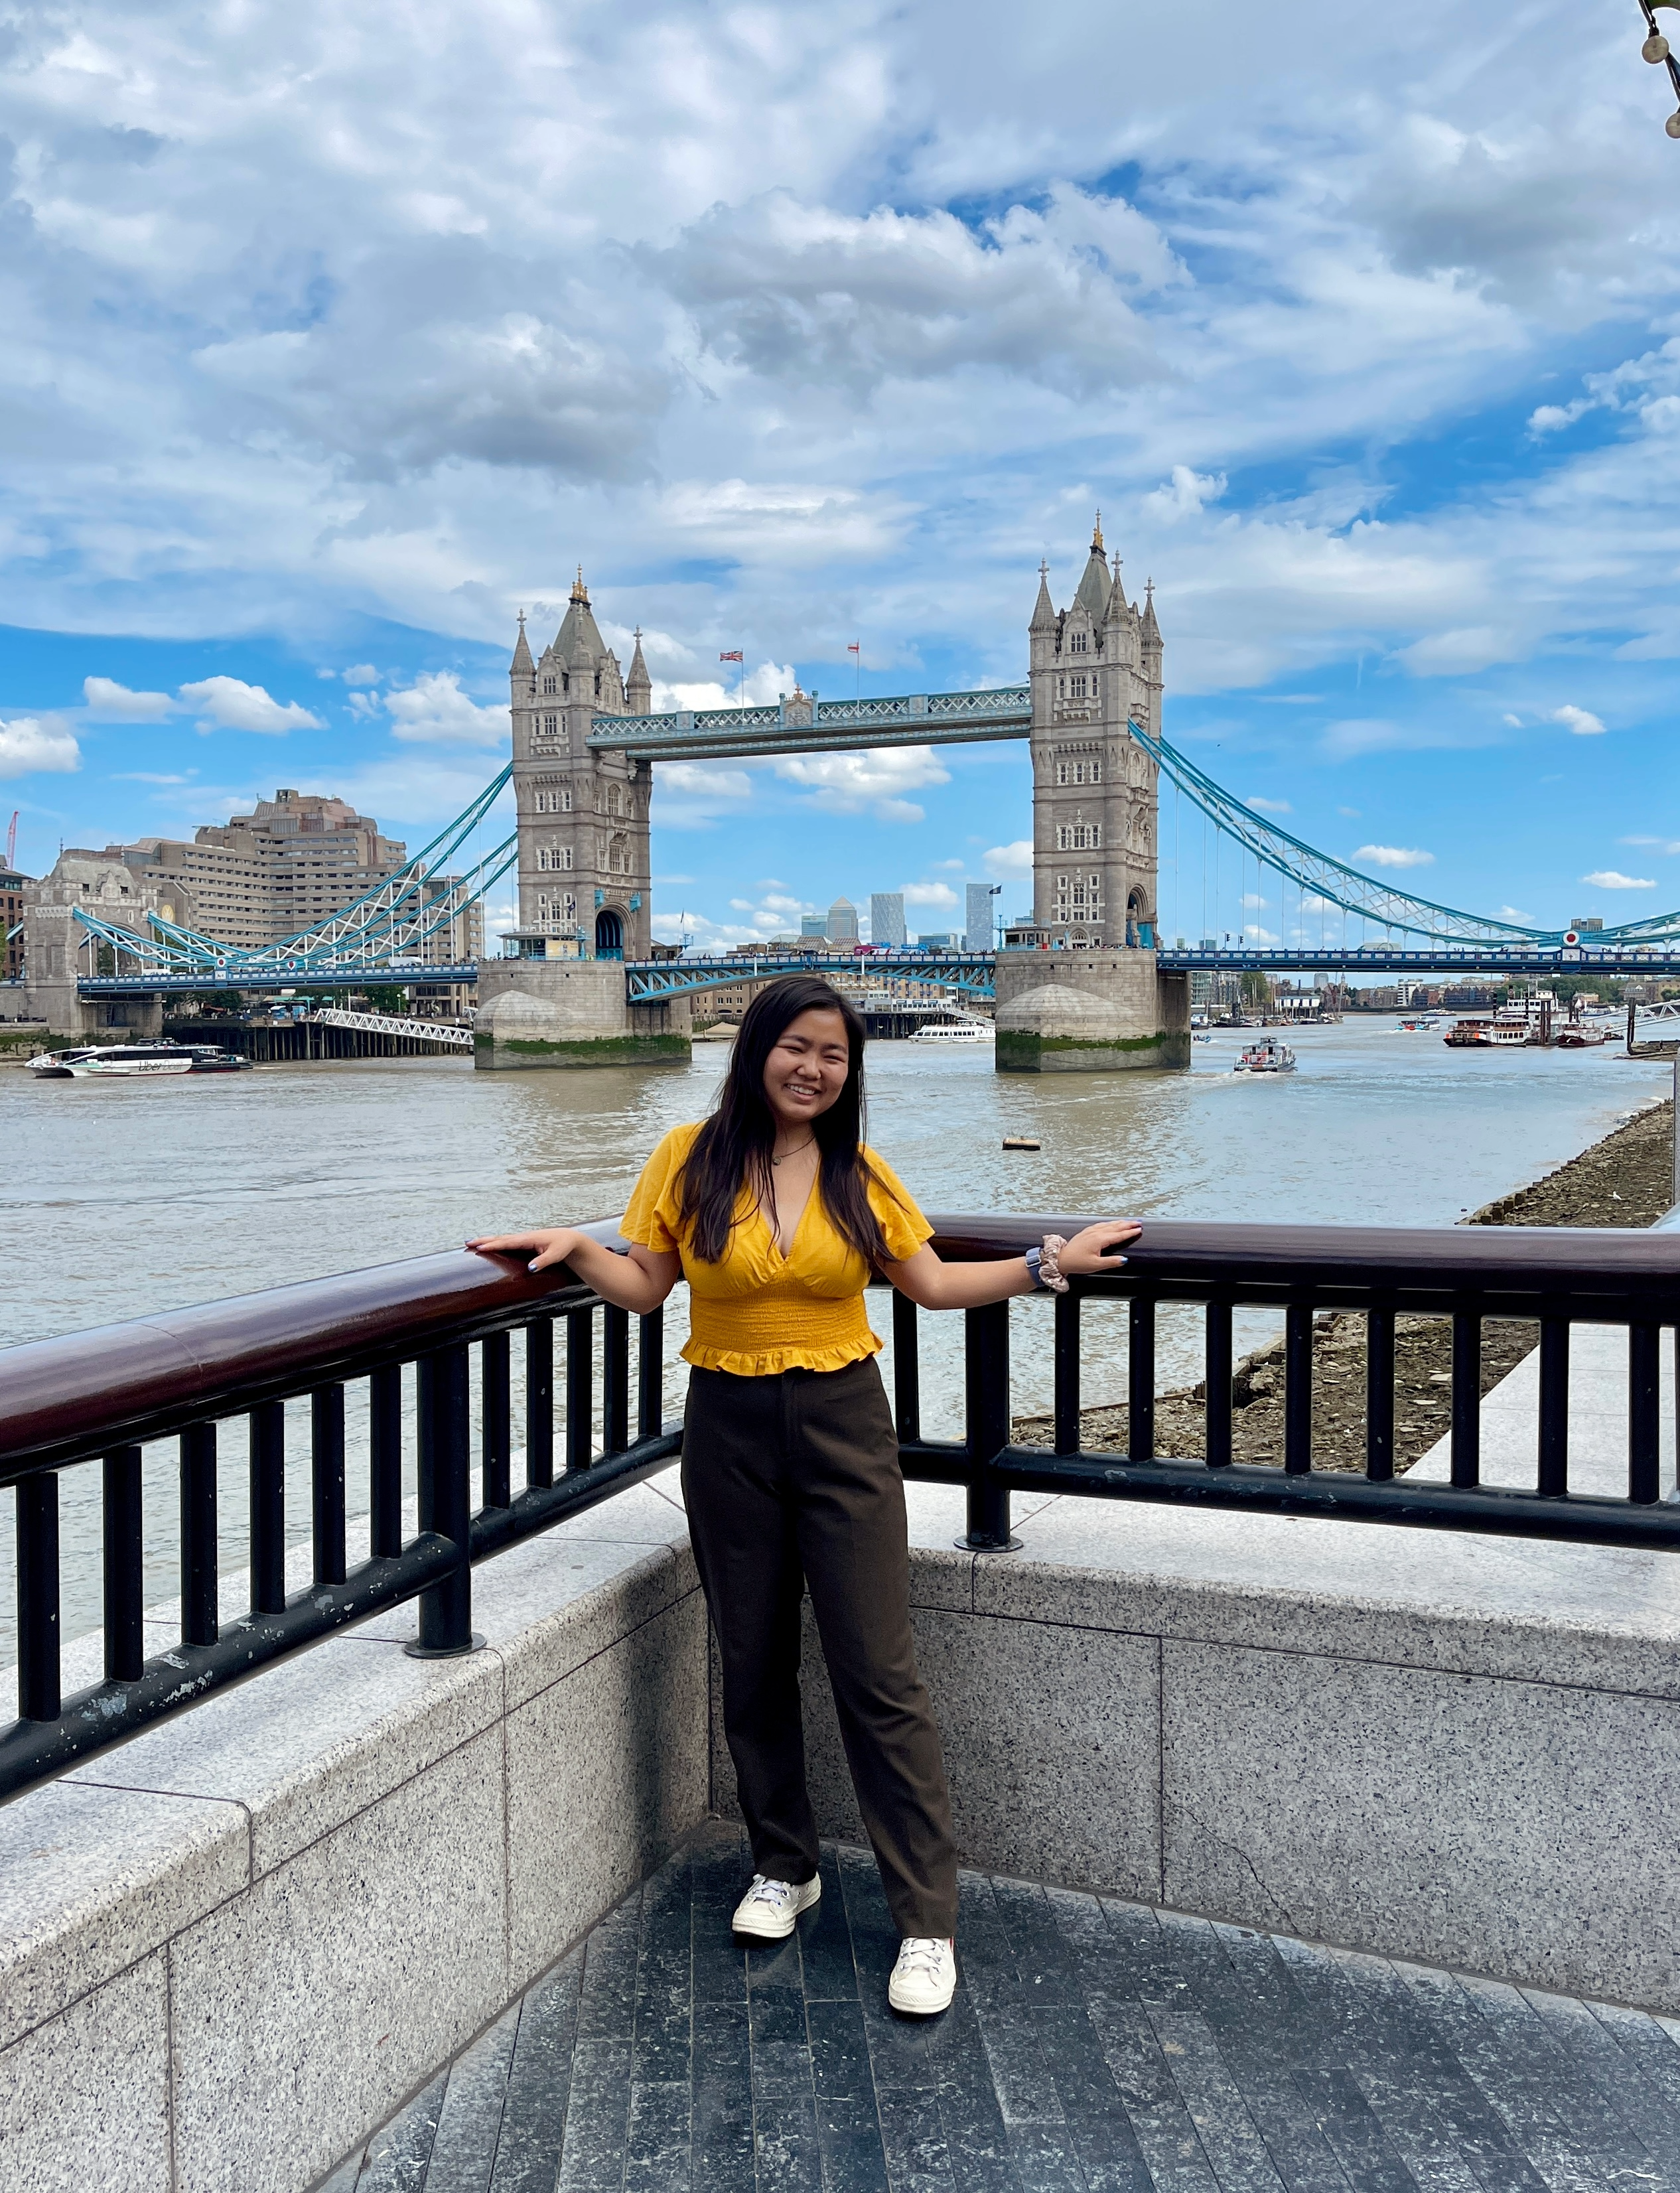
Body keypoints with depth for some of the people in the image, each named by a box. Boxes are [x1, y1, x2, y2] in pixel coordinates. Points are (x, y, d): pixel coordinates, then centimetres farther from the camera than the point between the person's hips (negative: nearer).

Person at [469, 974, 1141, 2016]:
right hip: (730, 1431, 1)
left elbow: (934, 1284, 7)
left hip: (843, 1426, -1)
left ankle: (929, 1920, 8)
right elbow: (646, 1285, 4)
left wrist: (1048, 1263, 2)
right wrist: (575, 1247, -12)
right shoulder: (690, 1158, -2)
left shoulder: (862, 1173, 1)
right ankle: (785, 1869, 34)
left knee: (879, 1674, -3)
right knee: (754, 1663, 13)